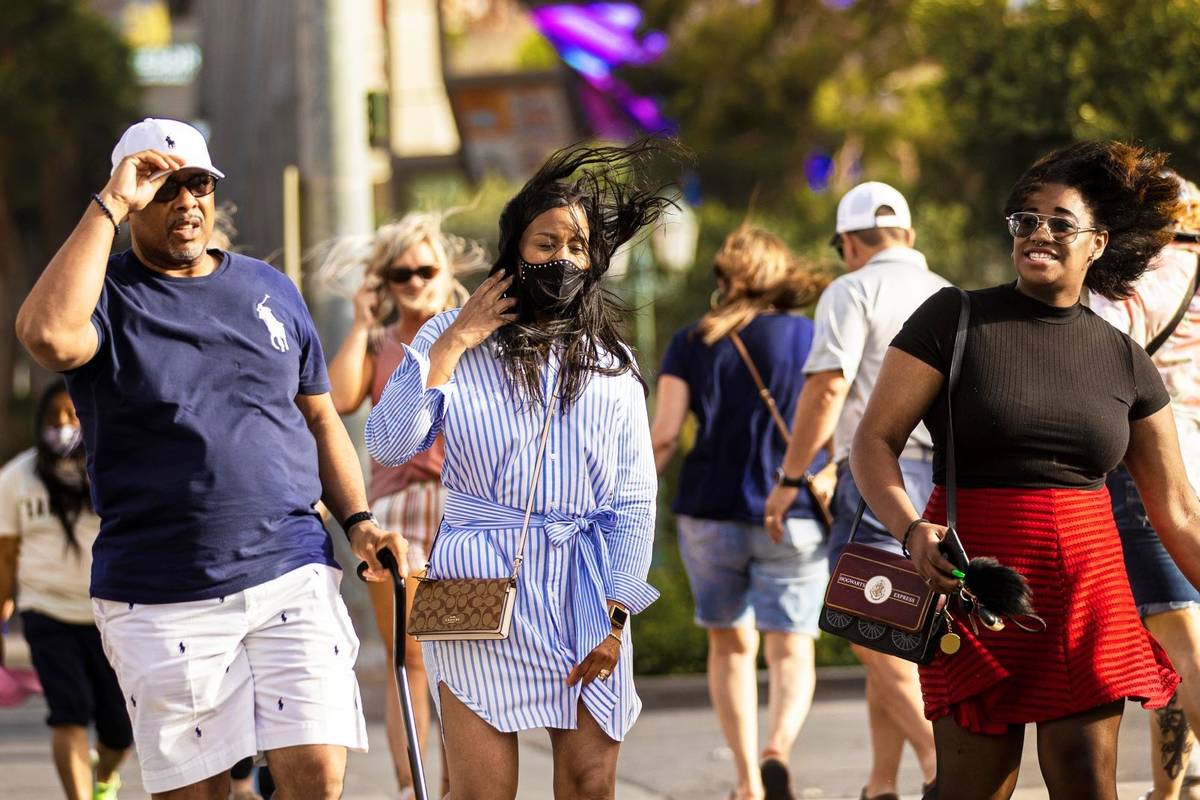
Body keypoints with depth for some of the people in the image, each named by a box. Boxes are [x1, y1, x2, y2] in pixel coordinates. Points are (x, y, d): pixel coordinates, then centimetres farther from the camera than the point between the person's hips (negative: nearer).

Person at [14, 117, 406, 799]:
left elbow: (320, 417, 23)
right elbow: (48, 335, -24)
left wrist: (358, 521, 8)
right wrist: (110, 207, -17)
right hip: (161, 603, -3)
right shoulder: (107, 297, 1)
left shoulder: (270, 289, 15)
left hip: (293, 572, 3)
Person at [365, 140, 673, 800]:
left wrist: (616, 615, -1)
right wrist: (453, 344, -7)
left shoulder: (612, 364, 12)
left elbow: (635, 499, 8)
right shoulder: (452, 337, 6)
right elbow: (388, 446, -7)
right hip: (480, 583, -2)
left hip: (585, 590, 2)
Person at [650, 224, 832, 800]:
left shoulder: (691, 344, 1)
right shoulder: (810, 339, 1)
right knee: (791, 651, 2)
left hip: (711, 515, 1)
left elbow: (664, 435, -5)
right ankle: (779, 749, -28)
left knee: (731, 645, 17)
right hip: (793, 518, -1)